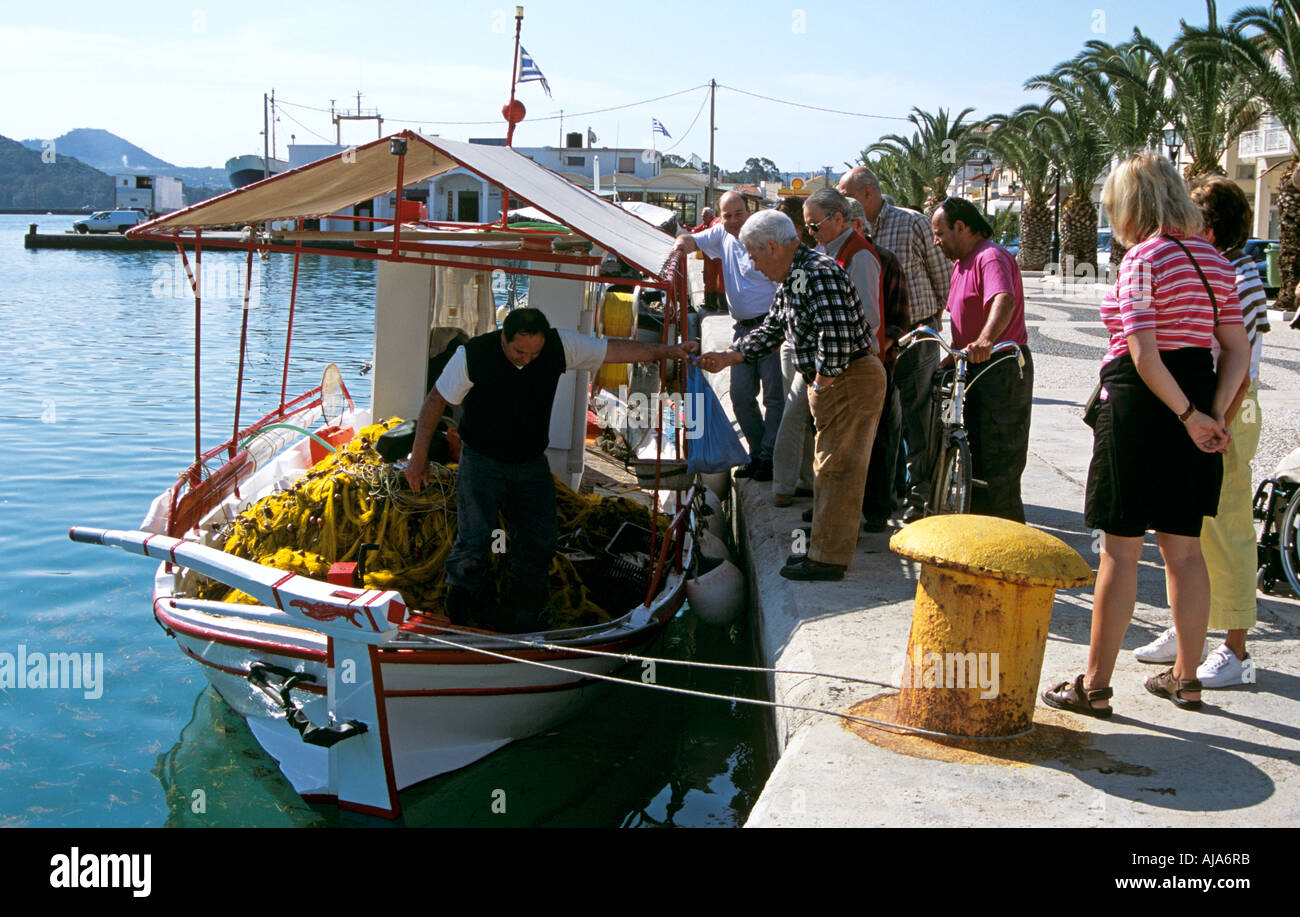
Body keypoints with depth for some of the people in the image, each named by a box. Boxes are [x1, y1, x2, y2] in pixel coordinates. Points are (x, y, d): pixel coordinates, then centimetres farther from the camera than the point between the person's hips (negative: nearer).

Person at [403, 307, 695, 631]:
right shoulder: (474, 355, -18)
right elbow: (436, 400, -8)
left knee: (539, 543, 2)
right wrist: (419, 456, -7)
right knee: (475, 537, -16)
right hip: (482, 461, -3)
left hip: (532, 464, 3)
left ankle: (528, 624, 19)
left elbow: (614, 349, -5)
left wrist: (666, 351, -11)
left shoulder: (561, 346, -12)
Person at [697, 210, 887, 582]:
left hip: (851, 380, -11)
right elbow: (772, 330, 23)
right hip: (831, 382, 11)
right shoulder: (791, 279, 13)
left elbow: (836, 333, -30)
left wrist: (823, 380, -20)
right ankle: (824, 547, 27)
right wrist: (726, 357, 19)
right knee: (828, 467, 17)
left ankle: (829, 559, 1)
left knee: (837, 467, -5)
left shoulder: (819, 273, -21)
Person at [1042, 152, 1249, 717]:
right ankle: (1186, 677, 25)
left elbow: (1143, 355, -21)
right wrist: (1213, 414, -2)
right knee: (1184, 549, 15)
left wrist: (1188, 415, -14)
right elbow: (1238, 351, 6)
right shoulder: (1215, 262, 10)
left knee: (1120, 551, -1)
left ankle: (1094, 686, 6)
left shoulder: (1143, 258, -12)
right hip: (1199, 400, 7)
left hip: (1140, 404, -7)